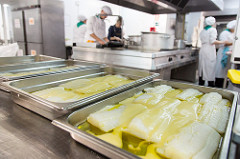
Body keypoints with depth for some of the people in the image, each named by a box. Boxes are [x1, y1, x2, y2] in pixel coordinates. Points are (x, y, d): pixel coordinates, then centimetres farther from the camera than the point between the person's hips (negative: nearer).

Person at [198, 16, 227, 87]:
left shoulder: (202, 31, 13)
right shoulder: (213, 29, -5)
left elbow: (202, 41, 12)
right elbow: (212, 41, -14)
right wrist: (223, 42, -7)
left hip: (203, 49, 6)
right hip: (210, 50, -6)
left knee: (202, 67, 10)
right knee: (210, 68, -2)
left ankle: (201, 84, 16)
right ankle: (211, 84, 2)